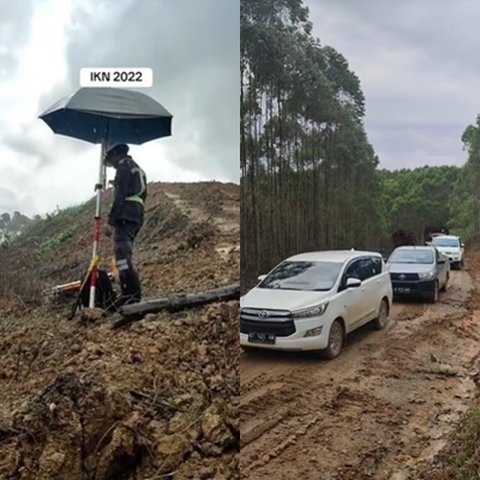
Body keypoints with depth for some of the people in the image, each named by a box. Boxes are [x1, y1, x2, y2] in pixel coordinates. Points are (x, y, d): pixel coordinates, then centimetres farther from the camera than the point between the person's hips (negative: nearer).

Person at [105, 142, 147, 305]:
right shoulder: (138, 170, 27)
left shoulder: (124, 167, -2)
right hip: (136, 216, 10)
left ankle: (131, 293, -24)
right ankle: (133, 292, 11)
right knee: (126, 254, 13)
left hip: (125, 215, -10)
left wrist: (112, 216, -16)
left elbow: (120, 194, -14)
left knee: (122, 253, -16)